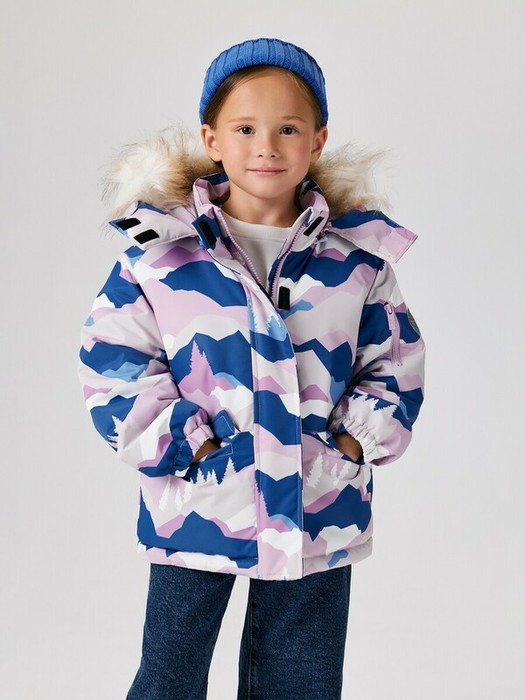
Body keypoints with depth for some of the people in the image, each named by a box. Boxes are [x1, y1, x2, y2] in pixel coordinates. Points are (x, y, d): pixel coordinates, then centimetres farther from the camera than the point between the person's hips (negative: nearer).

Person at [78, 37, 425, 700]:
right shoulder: (161, 246, -7)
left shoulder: (358, 252, 0)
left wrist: (359, 438, -4)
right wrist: (182, 443, -12)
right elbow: (112, 359, -6)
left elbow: (395, 360, 8)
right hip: (196, 509, -1)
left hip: (321, 516, 2)